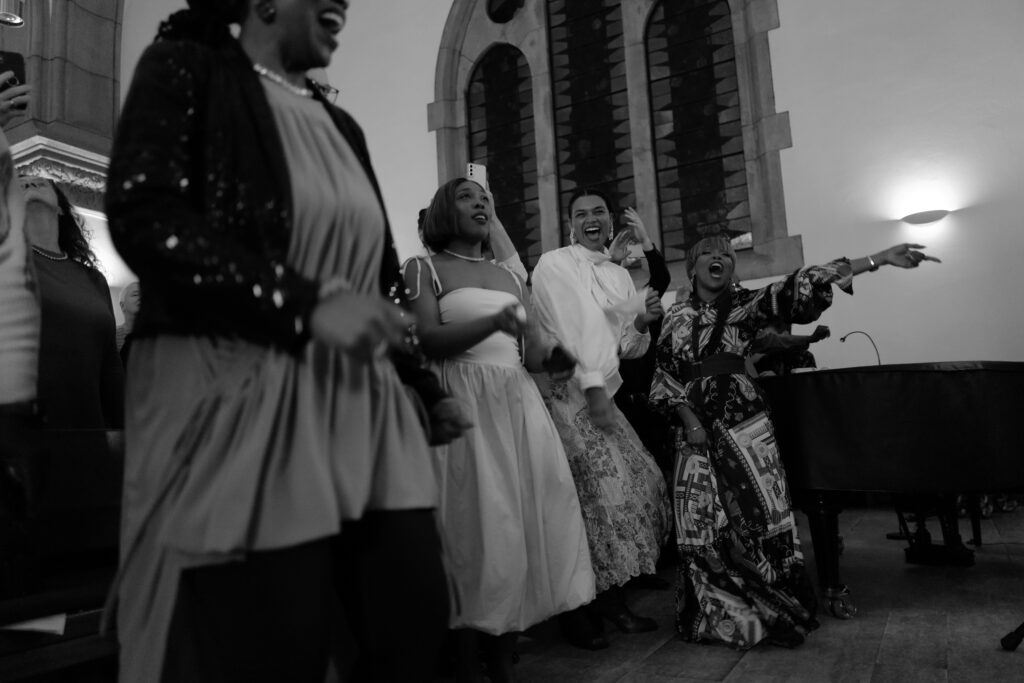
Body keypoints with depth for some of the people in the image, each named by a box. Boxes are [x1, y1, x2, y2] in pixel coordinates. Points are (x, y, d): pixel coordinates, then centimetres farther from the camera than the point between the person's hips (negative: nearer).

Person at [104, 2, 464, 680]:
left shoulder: (340, 126, 20)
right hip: (240, 400, -6)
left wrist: (428, 386, 17)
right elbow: (143, 219, -12)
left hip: (360, 408, 6)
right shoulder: (185, 69, 3)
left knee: (416, 624, 4)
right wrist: (307, 306, -19)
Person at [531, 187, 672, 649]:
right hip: (568, 394, -7)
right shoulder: (554, 265, -3)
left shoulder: (620, 275, 18)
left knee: (641, 486, 4)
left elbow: (628, 349, 18)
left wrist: (643, 323, -3)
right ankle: (574, 611, 4)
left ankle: (613, 600, 19)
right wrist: (594, 390, -18)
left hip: (604, 394, 7)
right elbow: (570, 329, -12)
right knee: (595, 494, -11)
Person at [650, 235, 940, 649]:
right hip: (695, 427, 2)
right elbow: (664, 376, 7)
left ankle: (776, 612, 14)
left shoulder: (744, 304, 4)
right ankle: (723, 615, 19)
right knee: (700, 523, 2)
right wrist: (688, 418, -9)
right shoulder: (675, 316, 10)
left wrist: (878, 259, -19)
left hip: (742, 422, -1)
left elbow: (797, 290, -8)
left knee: (759, 513, -4)